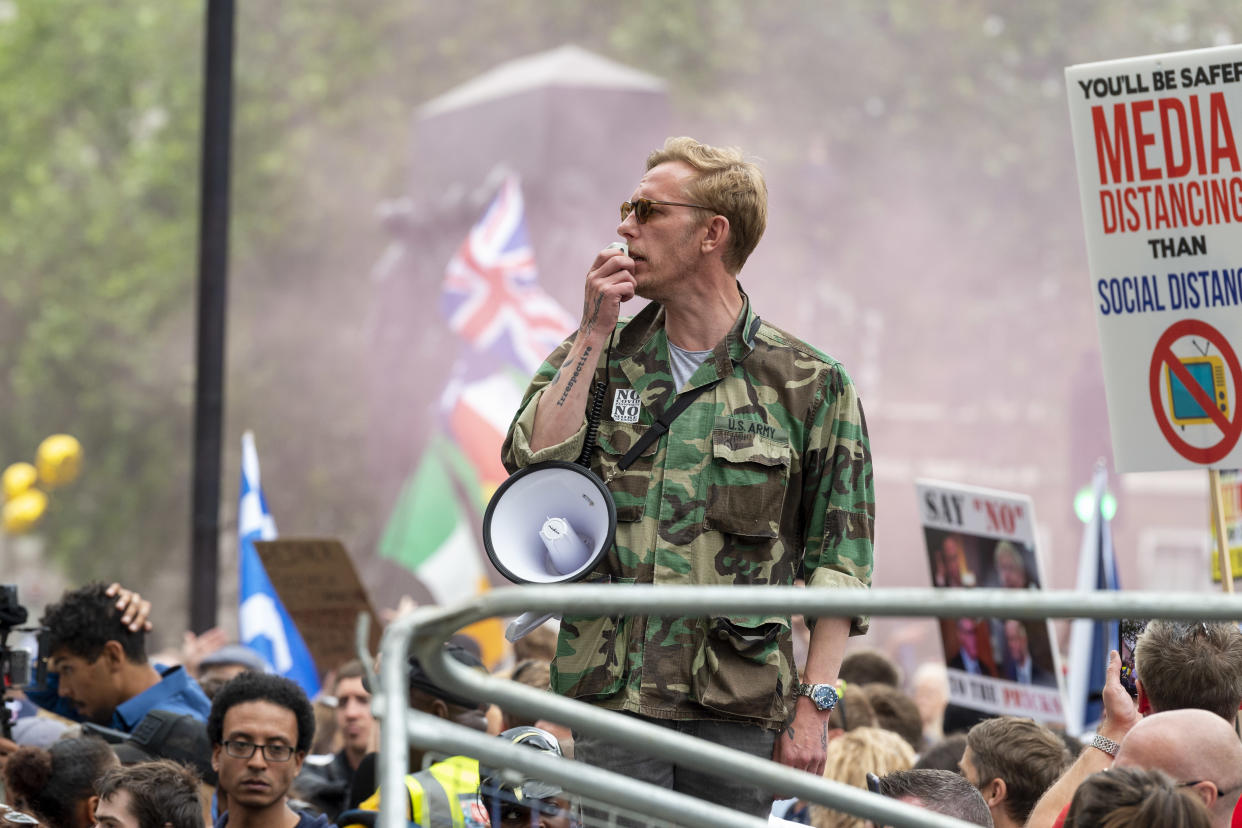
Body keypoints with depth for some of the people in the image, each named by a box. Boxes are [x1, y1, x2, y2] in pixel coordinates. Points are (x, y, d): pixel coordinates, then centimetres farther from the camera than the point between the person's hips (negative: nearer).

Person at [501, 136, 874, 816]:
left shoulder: (808, 383, 3)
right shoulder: (597, 356, 12)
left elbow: (838, 557, 1)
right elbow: (532, 460, -5)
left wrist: (813, 706, -5)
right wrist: (594, 336, -4)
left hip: (739, 707, -1)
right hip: (614, 692, 1)